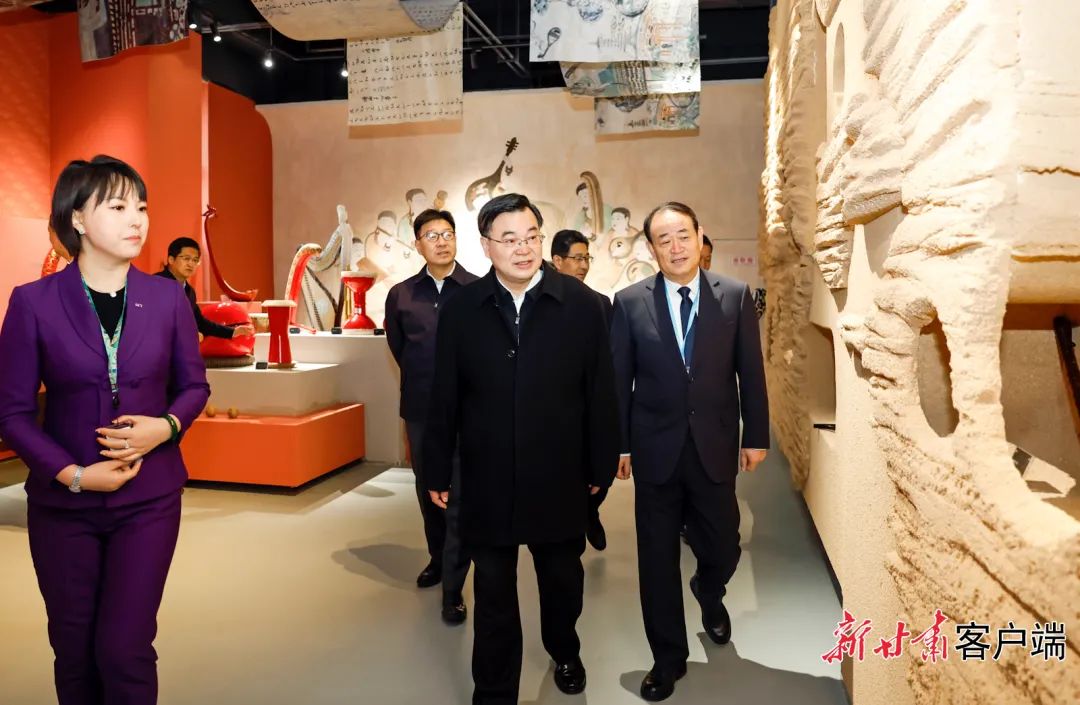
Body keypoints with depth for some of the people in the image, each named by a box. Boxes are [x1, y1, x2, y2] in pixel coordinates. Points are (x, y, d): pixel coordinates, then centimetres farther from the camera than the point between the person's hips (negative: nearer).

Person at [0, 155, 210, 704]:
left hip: (149, 498, 0)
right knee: (73, 649, 15)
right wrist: (72, 474, -16)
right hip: (62, 502, 0)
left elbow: (194, 385, 5)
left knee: (124, 649, 1)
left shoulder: (167, 298, -3)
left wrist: (167, 427, -15)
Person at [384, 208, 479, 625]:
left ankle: (453, 588, 10)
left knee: (459, 498, -1)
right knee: (429, 494, 18)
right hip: (420, 411, 4)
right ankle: (438, 560, 39)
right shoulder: (400, 295, 3)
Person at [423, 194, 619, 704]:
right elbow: (445, 399, -1)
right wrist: (438, 472, 3)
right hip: (487, 482, 0)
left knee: (563, 580, 23)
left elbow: (600, 394, -4)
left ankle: (565, 653, 52)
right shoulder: (461, 309, -5)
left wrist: (601, 466, -1)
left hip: (559, 481, 1)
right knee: (493, 595, 14)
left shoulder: (582, 304, -8)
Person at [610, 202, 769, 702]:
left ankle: (709, 594, 48)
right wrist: (618, 444, 0)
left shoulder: (735, 296, -2)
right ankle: (668, 657, 29)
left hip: (715, 447, 1)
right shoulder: (629, 302, -4)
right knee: (657, 559, 8)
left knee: (723, 549, 10)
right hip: (656, 449, 0)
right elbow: (619, 379, 0)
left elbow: (750, 372, 2)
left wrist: (756, 436, 2)